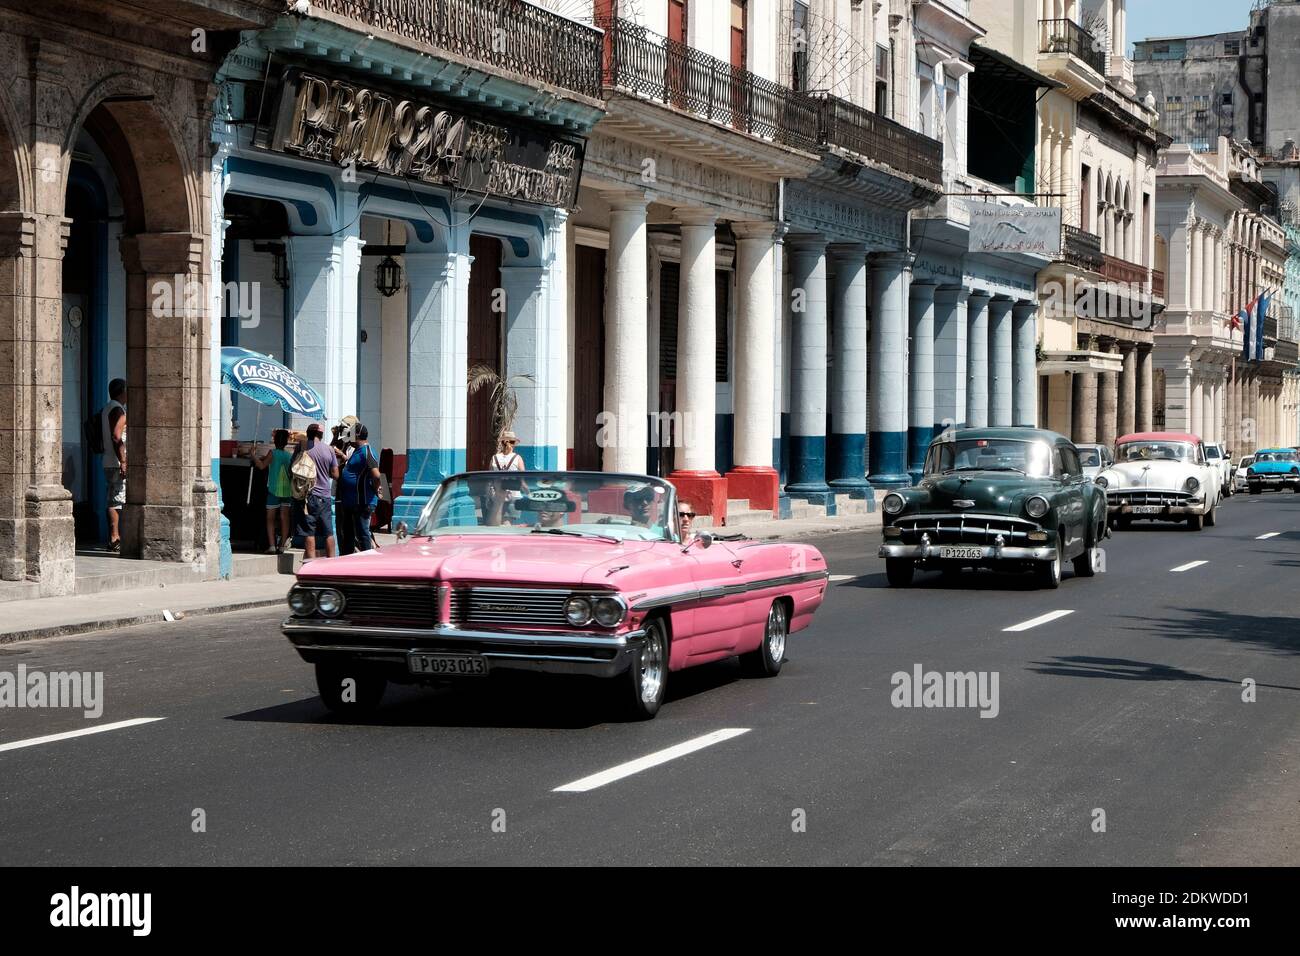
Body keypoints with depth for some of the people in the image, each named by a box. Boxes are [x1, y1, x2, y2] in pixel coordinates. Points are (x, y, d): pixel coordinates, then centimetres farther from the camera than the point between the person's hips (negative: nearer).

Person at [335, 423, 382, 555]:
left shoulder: (366, 452, -17)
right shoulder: (357, 451, 15)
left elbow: (376, 475, -27)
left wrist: (374, 491, -15)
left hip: (362, 503, -11)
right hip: (350, 502, 11)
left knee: (362, 535, -5)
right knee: (347, 534, 17)